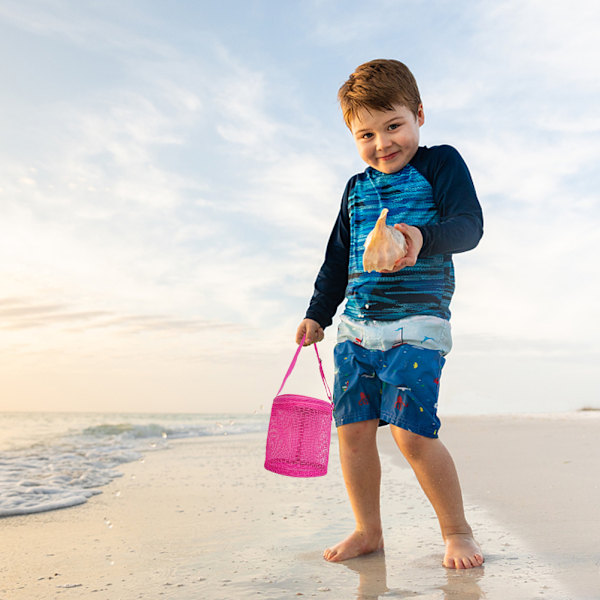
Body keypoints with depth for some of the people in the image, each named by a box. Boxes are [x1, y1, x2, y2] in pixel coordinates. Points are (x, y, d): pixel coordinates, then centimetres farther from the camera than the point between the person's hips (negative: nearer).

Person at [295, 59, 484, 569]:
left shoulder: (440, 163, 2)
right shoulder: (356, 189, 18)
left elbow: (469, 225, -13)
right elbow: (337, 258, 24)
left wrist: (424, 237, -33)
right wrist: (318, 314, 23)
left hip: (417, 322, -6)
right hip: (357, 326, 6)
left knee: (411, 430, -15)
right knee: (353, 428, 1)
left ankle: (457, 531, 6)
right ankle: (368, 530, 17)